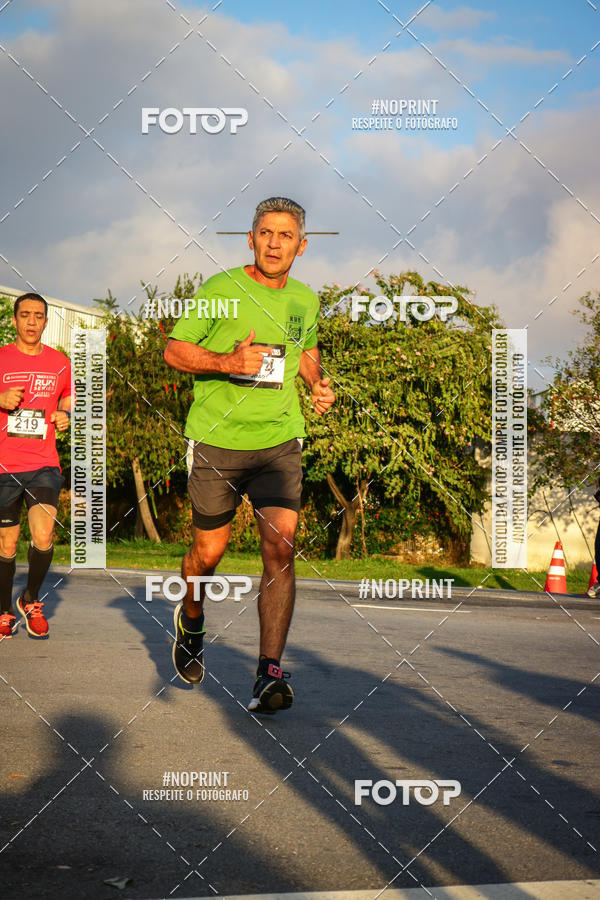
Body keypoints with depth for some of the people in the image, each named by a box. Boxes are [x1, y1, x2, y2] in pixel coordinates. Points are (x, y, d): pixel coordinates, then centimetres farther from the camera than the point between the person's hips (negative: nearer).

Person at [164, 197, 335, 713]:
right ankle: (190, 620, 41)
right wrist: (228, 362, -19)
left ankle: (270, 673, -12)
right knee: (209, 550, 8)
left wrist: (318, 384, 6)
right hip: (217, 439, -2)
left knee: (280, 548, -13)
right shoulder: (220, 290, -6)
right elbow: (174, 350, -2)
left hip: (280, 442, 2)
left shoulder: (304, 299, 9)